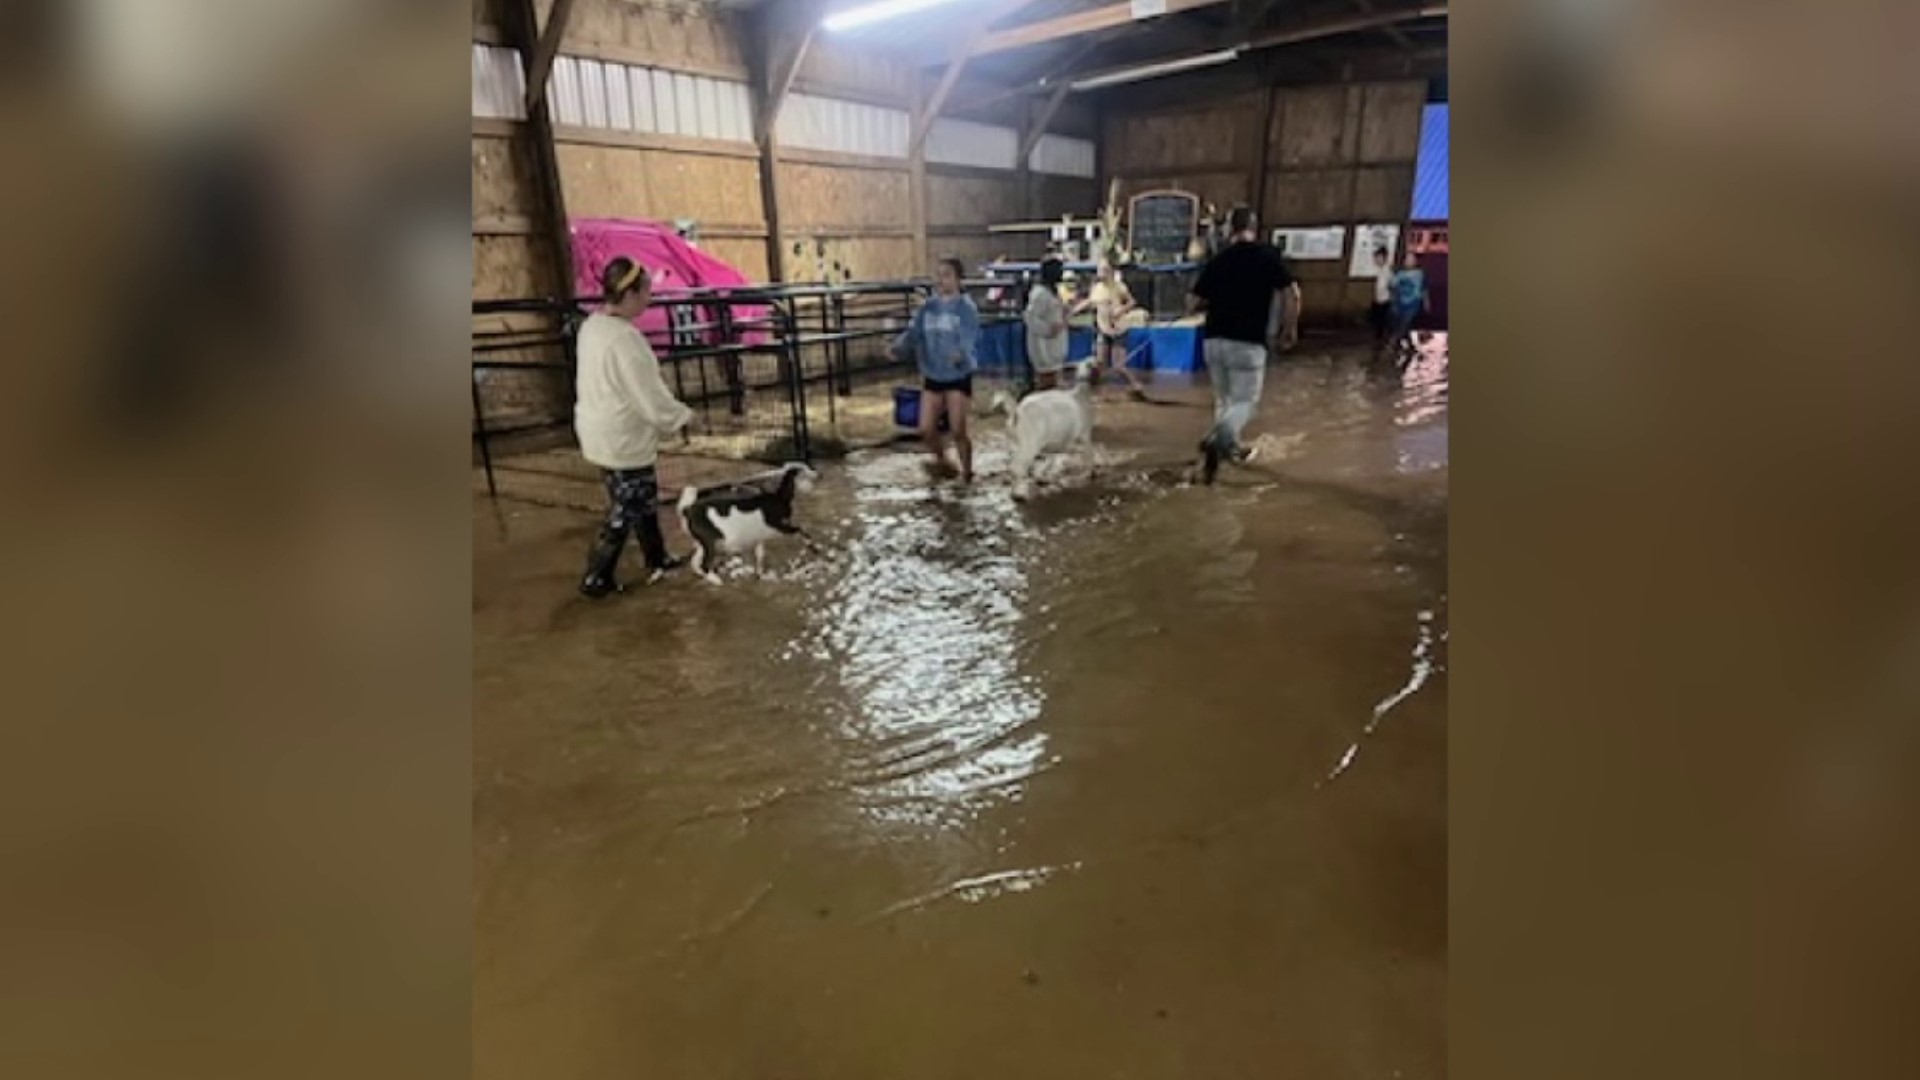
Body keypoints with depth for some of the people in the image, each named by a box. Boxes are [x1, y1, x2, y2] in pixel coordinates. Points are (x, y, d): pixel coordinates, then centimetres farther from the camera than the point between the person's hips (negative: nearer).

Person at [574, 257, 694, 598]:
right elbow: (650, 397, -24)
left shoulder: (594, 324, 4)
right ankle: (595, 579, 18)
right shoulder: (624, 338, -27)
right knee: (624, 511, 6)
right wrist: (681, 416, -6)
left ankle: (657, 559, 36)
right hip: (622, 440, -10)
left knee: (644, 498, 22)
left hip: (604, 432, 10)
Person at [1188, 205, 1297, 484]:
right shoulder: (1269, 257, -2)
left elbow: (1192, 305, 5)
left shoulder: (1217, 261, 4)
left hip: (1215, 340, 3)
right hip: (1249, 343, -3)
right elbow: (1291, 294, -7)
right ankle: (1215, 441, -22)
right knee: (1244, 401, 3)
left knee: (1224, 398, 20)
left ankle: (1231, 448, 28)